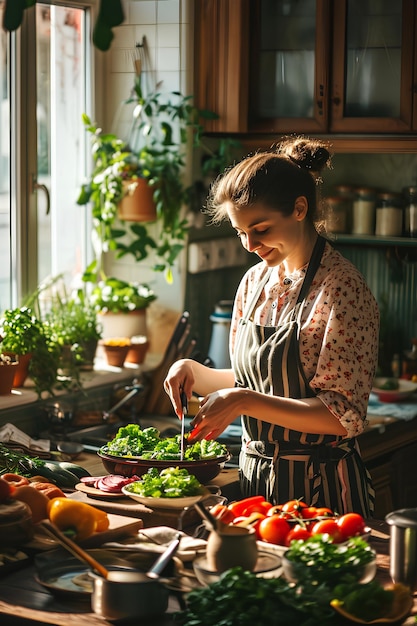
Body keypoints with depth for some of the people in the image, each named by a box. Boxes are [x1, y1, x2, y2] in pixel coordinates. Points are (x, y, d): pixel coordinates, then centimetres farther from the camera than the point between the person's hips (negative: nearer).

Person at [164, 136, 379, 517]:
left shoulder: (341, 288, -16)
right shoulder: (255, 282, 6)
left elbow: (343, 415, -20)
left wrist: (245, 400, -25)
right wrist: (195, 372, -1)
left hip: (322, 489, -6)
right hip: (255, 479, 7)